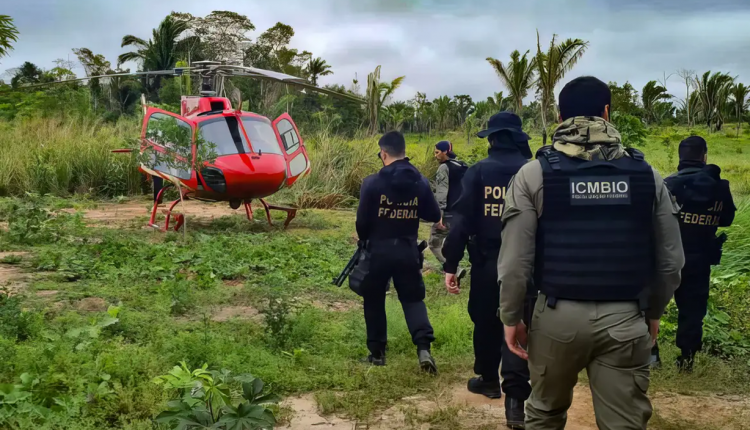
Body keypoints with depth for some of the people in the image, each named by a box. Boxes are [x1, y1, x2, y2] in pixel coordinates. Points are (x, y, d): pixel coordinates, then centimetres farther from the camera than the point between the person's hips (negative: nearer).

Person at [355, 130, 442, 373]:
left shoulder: (372, 182, -12)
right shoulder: (420, 182, -3)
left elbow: (362, 220, -9)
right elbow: (434, 216, 4)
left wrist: (363, 239, 12)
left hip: (379, 251, -2)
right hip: (408, 251, 2)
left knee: (374, 300, 15)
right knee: (413, 298, 12)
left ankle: (377, 352, 20)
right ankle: (424, 347, -6)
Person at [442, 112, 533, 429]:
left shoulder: (478, 172, -4)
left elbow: (461, 219, -8)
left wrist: (450, 264, -5)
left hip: (486, 261, 0)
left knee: (485, 321, 18)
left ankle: (488, 379, 35)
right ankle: (515, 399, -8)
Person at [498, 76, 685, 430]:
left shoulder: (534, 174, -6)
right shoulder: (646, 174, 1)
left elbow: (516, 259, -9)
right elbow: (670, 259, 5)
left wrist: (511, 316, 4)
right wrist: (654, 311, 20)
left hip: (559, 315, -1)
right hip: (624, 318, 1)